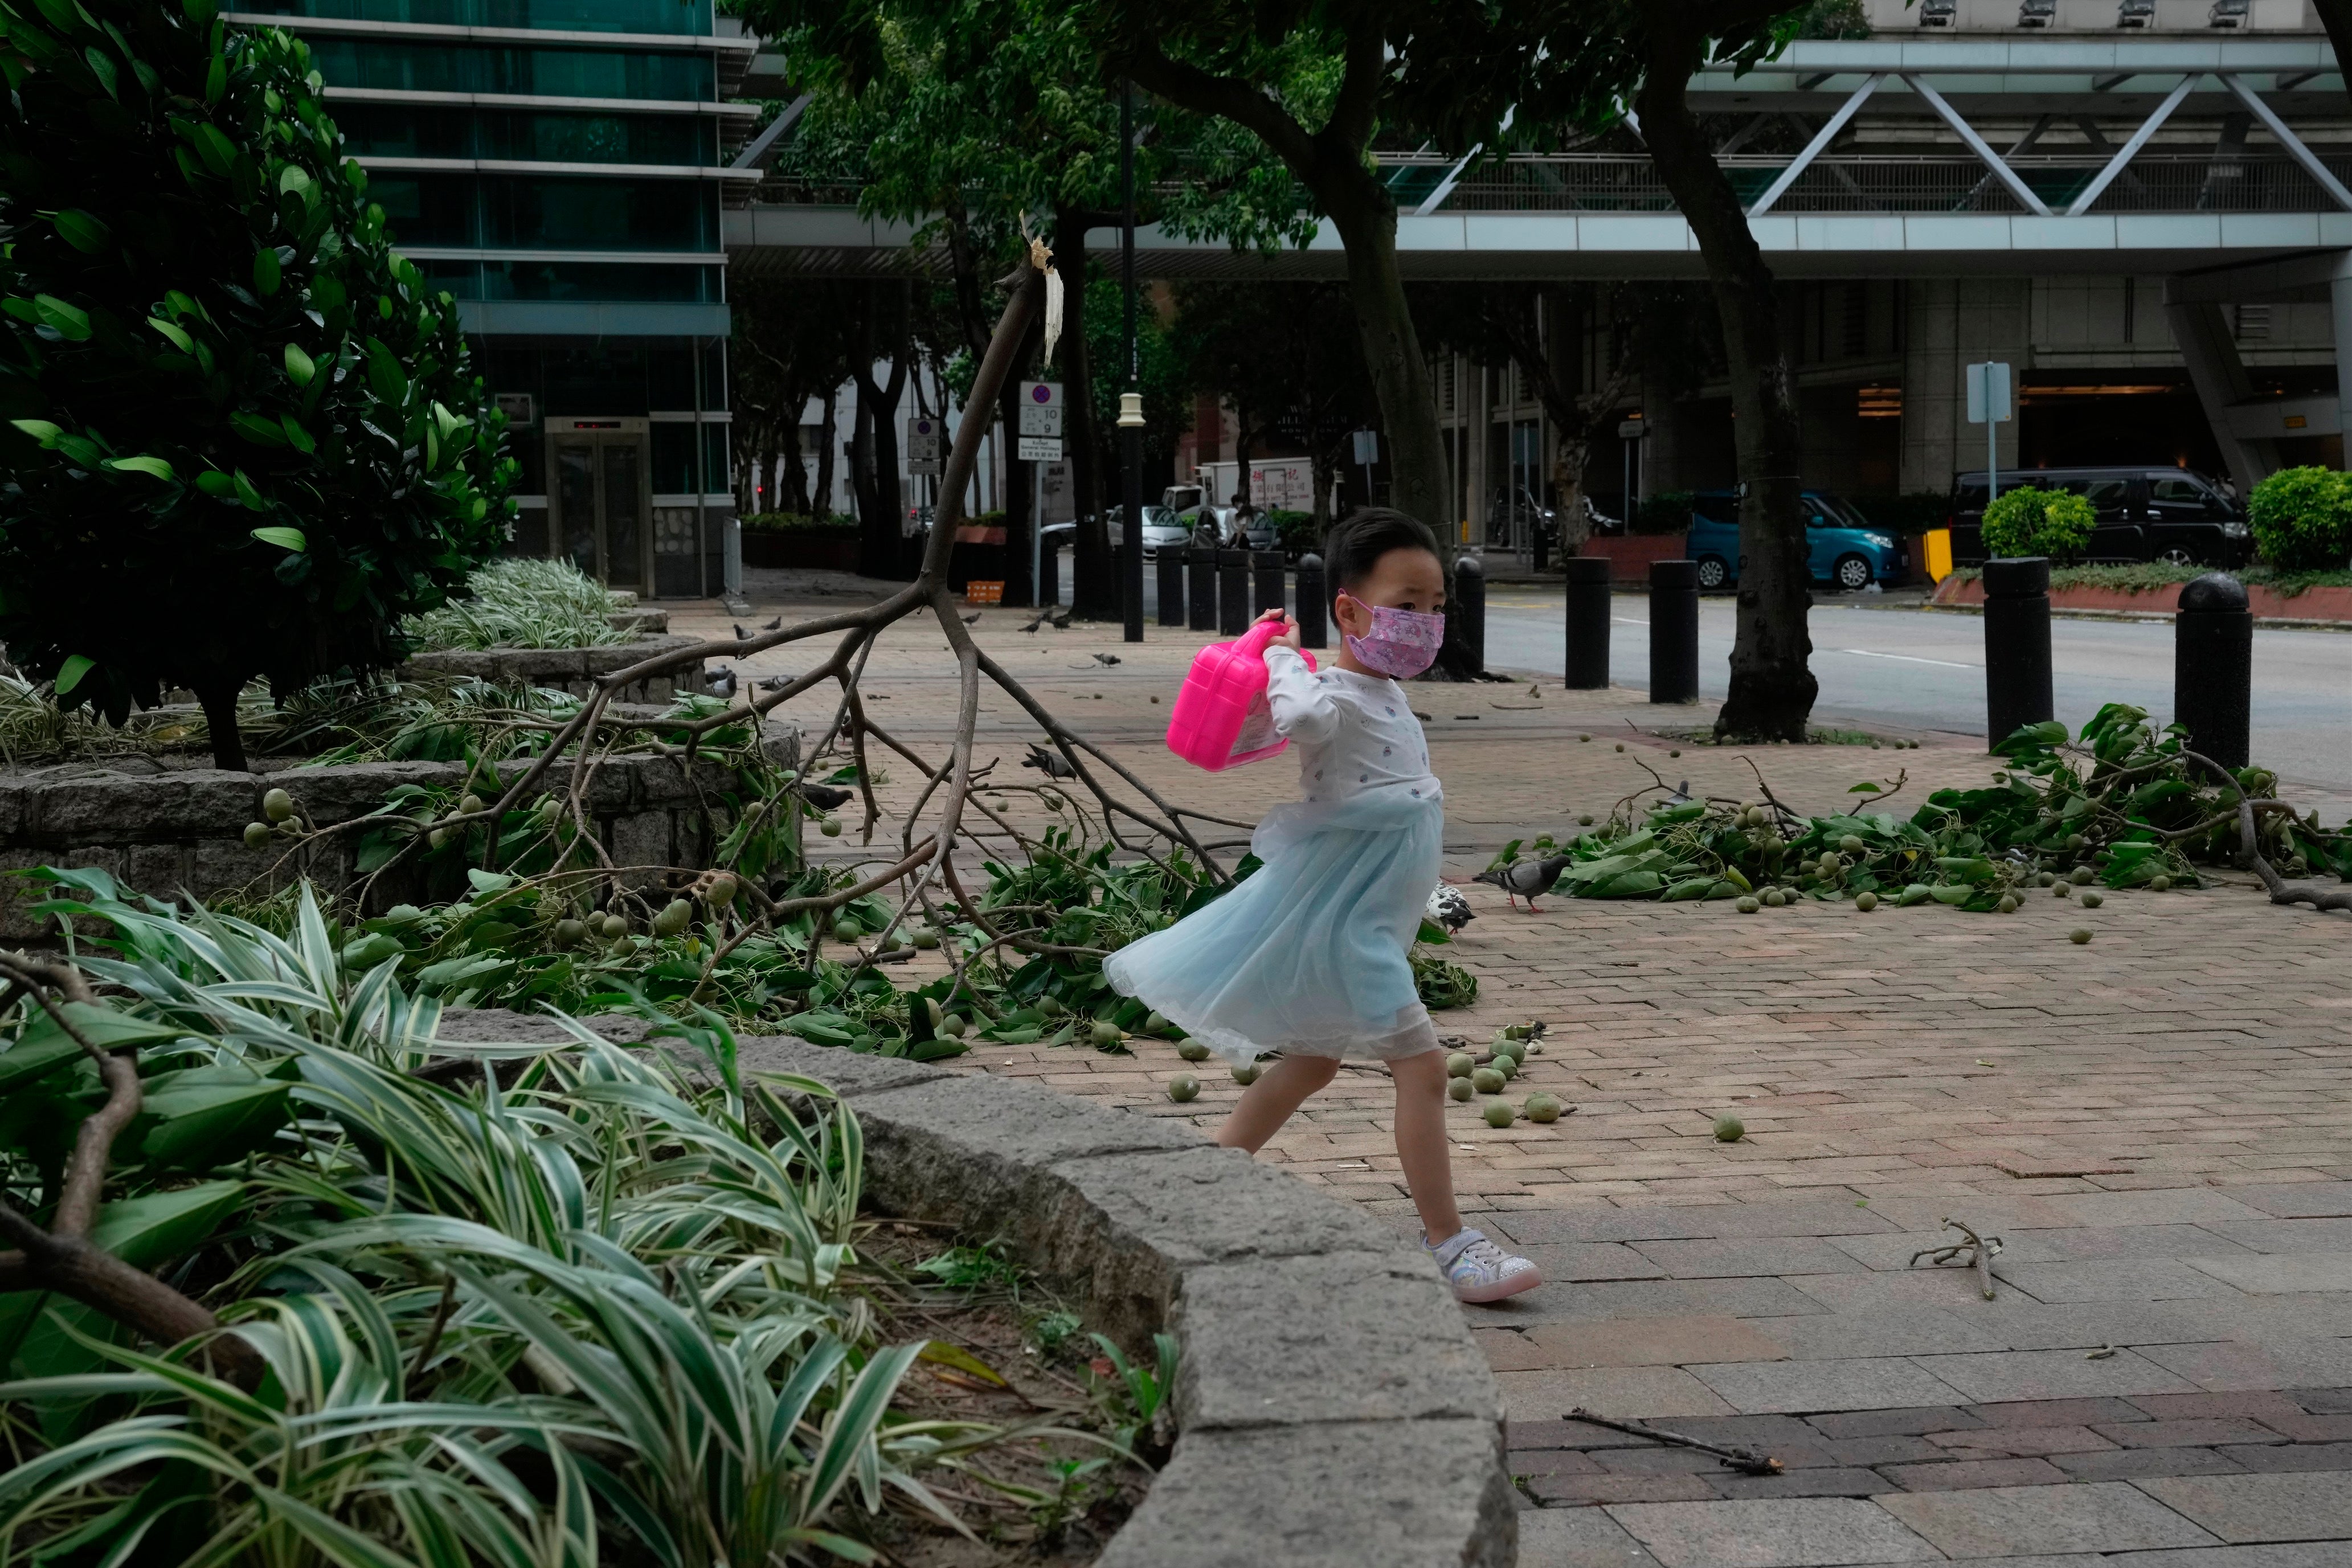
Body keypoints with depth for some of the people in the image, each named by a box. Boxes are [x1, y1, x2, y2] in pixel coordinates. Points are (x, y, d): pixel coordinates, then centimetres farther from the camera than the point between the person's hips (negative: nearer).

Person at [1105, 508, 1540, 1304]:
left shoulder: (1387, 699, 11)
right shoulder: (1339, 698, -21)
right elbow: (1302, 714, -44)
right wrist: (1282, 657, -25)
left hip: (1365, 923, 11)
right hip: (1343, 921, -11)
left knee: (1312, 1063, 22)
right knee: (1421, 1066, -10)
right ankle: (1449, 1245, -6)